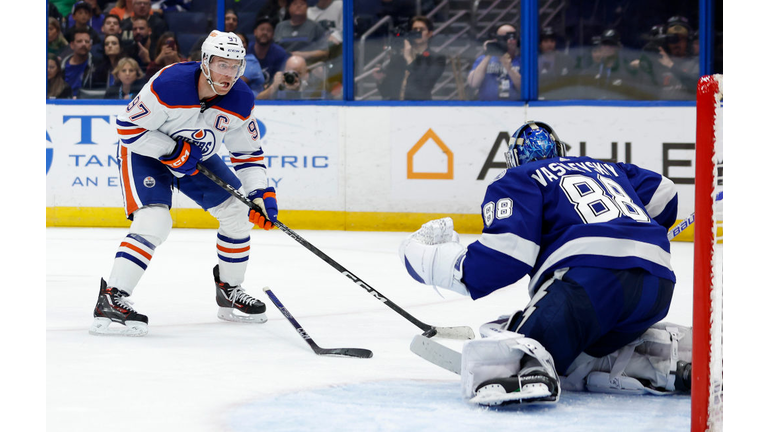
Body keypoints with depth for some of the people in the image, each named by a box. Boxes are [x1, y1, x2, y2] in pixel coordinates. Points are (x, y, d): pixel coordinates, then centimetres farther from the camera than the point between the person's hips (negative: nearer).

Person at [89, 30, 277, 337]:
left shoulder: (240, 101, -16)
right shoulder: (168, 85, -34)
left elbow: (249, 152, -3)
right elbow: (128, 127, -26)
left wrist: (261, 193, -16)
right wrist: (173, 151, -29)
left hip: (196, 155, 7)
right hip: (145, 150, -7)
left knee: (239, 212, 2)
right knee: (153, 222, -26)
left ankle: (229, 293, 20)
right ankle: (110, 302, -28)